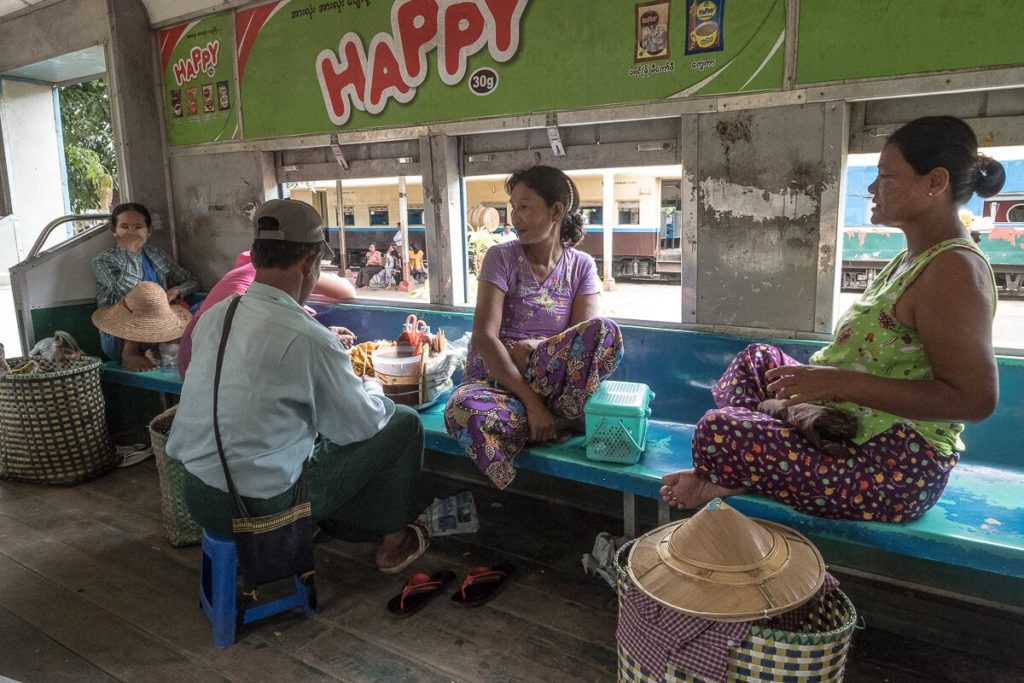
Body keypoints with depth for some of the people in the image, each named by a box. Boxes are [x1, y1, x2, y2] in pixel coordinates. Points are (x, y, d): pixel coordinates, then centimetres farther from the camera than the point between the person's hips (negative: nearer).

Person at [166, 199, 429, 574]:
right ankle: (393, 542, 23)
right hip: (261, 507, -7)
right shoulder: (309, 339, -23)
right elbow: (361, 424, -9)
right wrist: (373, 388, 12)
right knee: (404, 422, 4)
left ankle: (346, 527, 38)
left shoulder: (212, 316, -2)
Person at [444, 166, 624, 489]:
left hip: (554, 377, 2)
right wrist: (531, 401, -24)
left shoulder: (581, 266, 5)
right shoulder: (501, 257, -3)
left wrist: (533, 349, -24)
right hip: (497, 376, -1)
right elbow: (484, 335, -15)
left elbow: (588, 338, -5)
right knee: (466, 410, -40)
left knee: (606, 332, -29)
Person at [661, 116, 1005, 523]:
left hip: (894, 471, -11)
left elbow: (975, 399, -26)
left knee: (717, 431, -26)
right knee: (757, 358, 18)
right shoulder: (913, 259, 13)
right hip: (857, 434, 11)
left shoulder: (954, 269, -18)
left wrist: (840, 382, -29)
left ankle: (735, 480, 6)